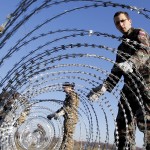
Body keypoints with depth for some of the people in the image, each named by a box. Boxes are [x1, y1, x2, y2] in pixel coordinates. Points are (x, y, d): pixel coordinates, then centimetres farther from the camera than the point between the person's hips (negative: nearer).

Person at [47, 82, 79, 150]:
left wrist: (60, 113, -26)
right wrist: (54, 114, 21)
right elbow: (64, 107, 25)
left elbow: (71, 107, -22)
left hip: (71, 118, -10)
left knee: (68, 137, -11)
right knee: (65, 136, 10)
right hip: (68, 118, 10)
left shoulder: (72, 95, -9)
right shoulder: (68, 96, 20)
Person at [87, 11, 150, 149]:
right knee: (123, 124, 3)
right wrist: (104, 87, 7)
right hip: (130, 87, 8)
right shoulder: (122, 47, 28)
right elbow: (116, 72, 22)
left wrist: (131, 62, -38)